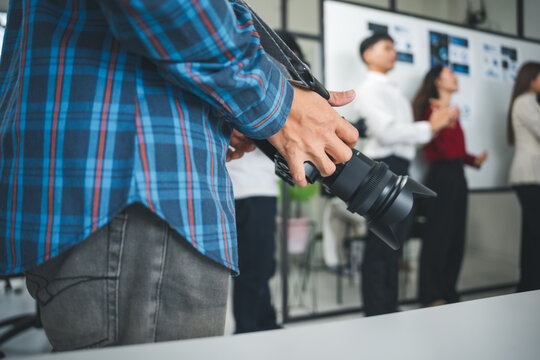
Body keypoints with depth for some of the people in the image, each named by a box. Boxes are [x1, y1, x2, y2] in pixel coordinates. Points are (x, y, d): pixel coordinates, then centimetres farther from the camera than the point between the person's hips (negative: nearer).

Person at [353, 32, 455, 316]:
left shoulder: (392, 90, 22)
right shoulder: (370, 89, -6)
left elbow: (404, 134, 18)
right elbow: (387, 132, -19)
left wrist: (433, 126, 5)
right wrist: (429, 127, -11)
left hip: (399, 167, 10)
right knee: (380, 247, -6)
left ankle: (390, 311, 25)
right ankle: (376, 315, 4)